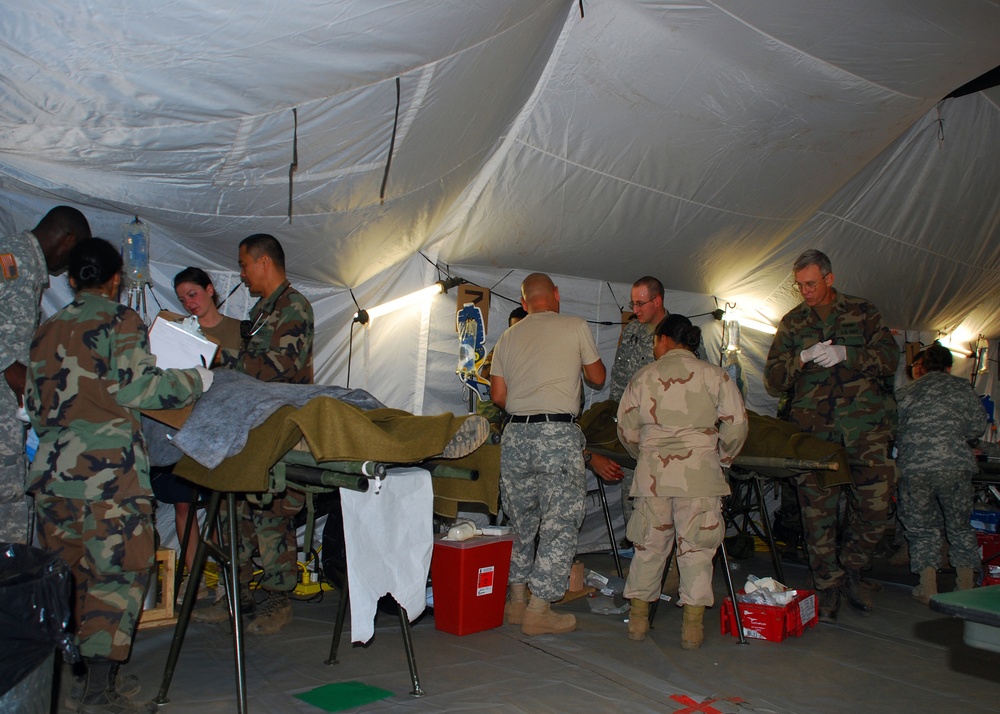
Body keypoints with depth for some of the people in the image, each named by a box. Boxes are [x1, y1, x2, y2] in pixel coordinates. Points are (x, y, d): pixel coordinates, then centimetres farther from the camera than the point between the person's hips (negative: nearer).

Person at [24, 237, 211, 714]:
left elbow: (33, 405, 20)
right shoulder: (121, 321, -1)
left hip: (52, 465, 7)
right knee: (119, 568, -3)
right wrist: (195, 380, 0)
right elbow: (137, 386, -11)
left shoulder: (46, 331, 18)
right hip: (107, 466, -7)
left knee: (65, 568, 15)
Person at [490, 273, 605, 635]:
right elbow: (597, 378, 11)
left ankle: (517, 601, 24)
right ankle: (539, 609, 5)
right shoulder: (576, 326, 2)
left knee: (521, 521, 16)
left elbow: (498, 396, 9)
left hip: (515, 435, 5)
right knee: (560, 523, 3)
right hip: (559, 435, -5)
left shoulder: (508, 337, 12)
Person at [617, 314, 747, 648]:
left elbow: (626, 429, 8)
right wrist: (722, 458, 16)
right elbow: (737, 425, 0)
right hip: (700, 472, -1)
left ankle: (639, 615, 21)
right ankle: (692, 625, 9)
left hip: (652, 472, 1)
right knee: (696, 546, 7)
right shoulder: (715, 375, 3)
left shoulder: (643, 376, 5)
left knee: (649, 544, 12)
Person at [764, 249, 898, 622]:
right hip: (814, 424, 1)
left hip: (862, 420, 0)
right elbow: (773, 380, 9)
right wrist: (801, 358, -10)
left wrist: (846, 354, -12)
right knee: (817, 508, -3)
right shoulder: (792, 322, 15)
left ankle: (851, 569, 16)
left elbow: (889, 359, 3)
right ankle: (828, 586, 11)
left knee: (875, 503, -9)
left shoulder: (862, 312, 13)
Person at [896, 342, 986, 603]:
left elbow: (895, 432, 13)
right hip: (954, 466, 0)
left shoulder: (906, 393, 15)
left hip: (913, 468, 1)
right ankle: (966, 588, 19)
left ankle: (928, 590, 7)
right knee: (960, 527, 15)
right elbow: (978, 425, 9)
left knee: (922, 528, 10)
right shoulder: (960, 387, 11)